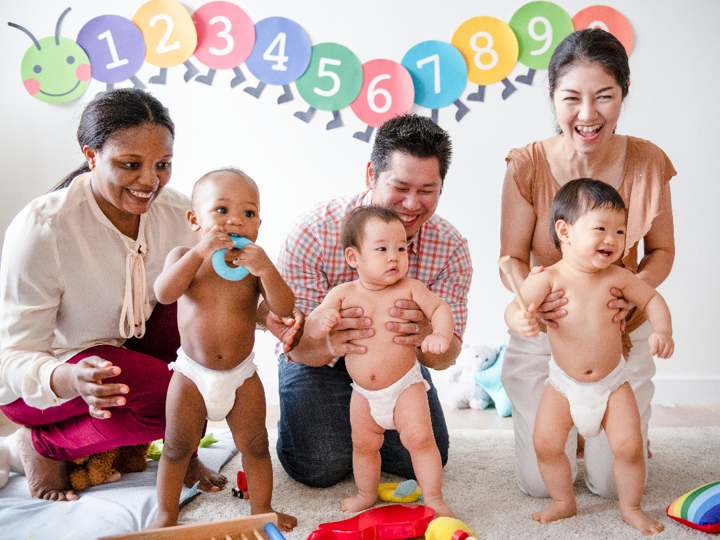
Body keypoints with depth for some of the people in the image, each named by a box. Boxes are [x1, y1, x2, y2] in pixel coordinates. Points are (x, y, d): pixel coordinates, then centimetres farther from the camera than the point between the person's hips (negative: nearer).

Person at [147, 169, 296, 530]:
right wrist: (200, 251, -33)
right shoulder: (185, 257, -7)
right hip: (192, 374, 0)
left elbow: (284, 310, -17)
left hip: (241, 375, 1)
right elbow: (164, 293, -26)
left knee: (254, 444, 10)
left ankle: (261, 509, 30)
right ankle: (167, 514, 29)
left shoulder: (254, 263, -7)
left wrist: (266, 270, -32)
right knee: (177, 447, 9)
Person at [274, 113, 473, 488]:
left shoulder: (451, 249, -19)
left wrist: (426, 336, -46)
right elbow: (295, 343, -26)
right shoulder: (314, 232, -28)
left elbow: (446, 356, -20)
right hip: (318, 361, -2)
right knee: (321, 468, -18)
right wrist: (329, 343, -52)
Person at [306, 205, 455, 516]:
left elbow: (439, 308, -6)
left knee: (419, 438, -10)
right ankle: (367, 493, 37)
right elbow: (310, 328, -9)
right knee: (363, 444, 14)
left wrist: (440, 334, -26)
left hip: (405, 385, -2)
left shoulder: (409, 288, -10)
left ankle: (433, 498, 7)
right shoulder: (343, 294, -8)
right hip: (363, 391, 2)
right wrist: (321, 322, -33)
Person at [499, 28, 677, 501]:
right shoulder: (528, 166, -15)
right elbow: (511, 258, -8)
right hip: (542, 336, 0)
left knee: (614, 484, 6)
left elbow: (662, 251, 0)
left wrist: (631, 292, -21)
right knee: (541, 484, 4)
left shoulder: (647, 161, -12)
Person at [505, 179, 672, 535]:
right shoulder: (549, 278, -16)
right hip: (564, 384, -1)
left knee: (629, 446, -6)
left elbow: (652, 299, 5)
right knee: (546, 443, -6)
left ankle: (631, 508, 20)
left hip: (612, 383, 1)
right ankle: (564, 502, 19)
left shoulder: (616, 277, -9)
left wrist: (662, 331, -11)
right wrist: (520, 320, -50)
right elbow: (515, 307, -27)